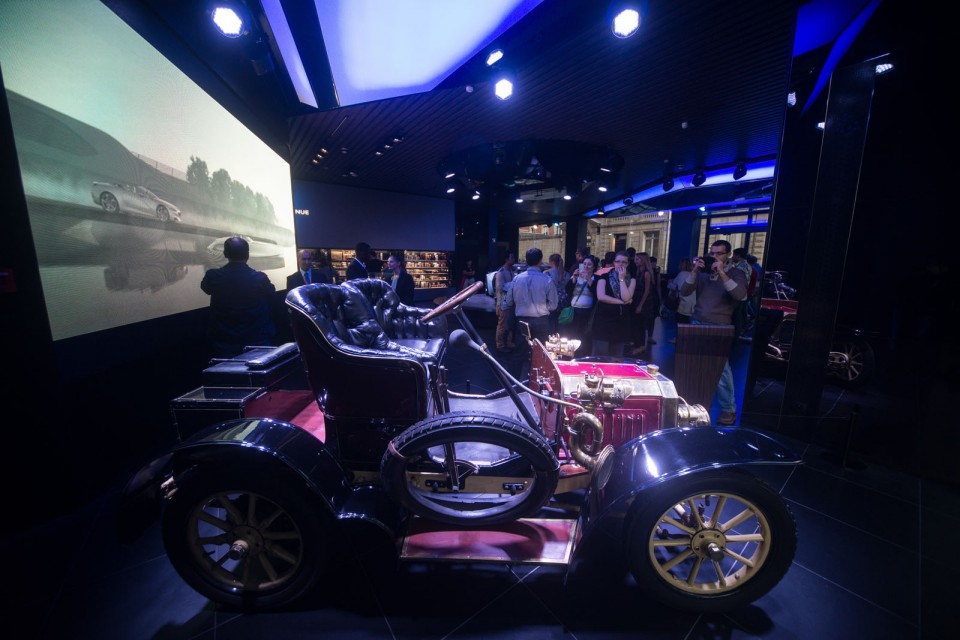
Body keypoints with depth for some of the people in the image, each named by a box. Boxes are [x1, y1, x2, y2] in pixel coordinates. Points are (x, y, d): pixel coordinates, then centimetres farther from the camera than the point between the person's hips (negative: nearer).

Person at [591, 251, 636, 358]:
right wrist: (621, 302, -11)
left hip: (621, 320, 2)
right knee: (600, 353, -2)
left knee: (617, 354, 9)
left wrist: (622, 278, -8)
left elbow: (626, 298, -9)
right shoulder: (605, 277, 3)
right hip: (604, 319, -2)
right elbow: (601, 296, -13)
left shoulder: (631, 279, 8)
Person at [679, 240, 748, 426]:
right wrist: (694, 271, -13)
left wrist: (721, 273, -21)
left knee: (721, 368, -7)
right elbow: (684, 292, -2)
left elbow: (739, 295, -17)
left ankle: (729, 409, 6)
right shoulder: (703, 271, 8)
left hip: (719, 327, -3)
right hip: (697, 323, 3)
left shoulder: (736, 273, 1)